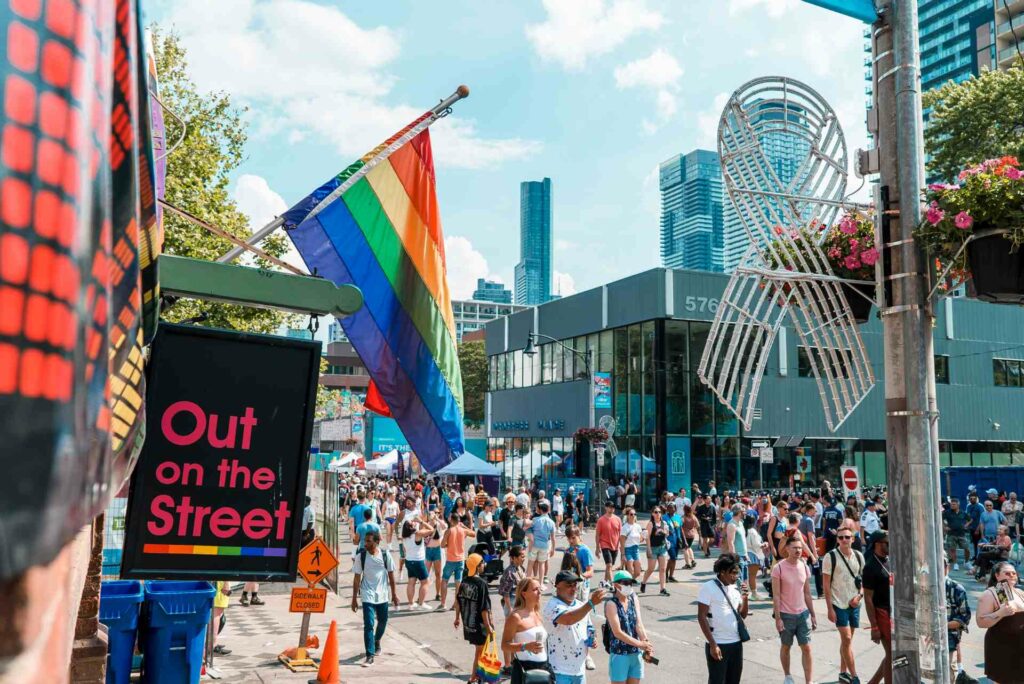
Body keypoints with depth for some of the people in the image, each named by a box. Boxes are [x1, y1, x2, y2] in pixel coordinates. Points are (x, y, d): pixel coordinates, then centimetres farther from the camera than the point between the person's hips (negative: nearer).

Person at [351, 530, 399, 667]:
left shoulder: (385, 554, -8)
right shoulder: (361, 556, -10)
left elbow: (391, 575, 2)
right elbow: (357, 578, -4)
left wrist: (394, 593, 4)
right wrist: (354, 598, -4)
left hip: (383, 595, 2)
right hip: (368, 596, -2)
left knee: (382, 621, 18)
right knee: (368, 625, -10)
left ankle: (377, 640, 46)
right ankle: (370, 656, -5)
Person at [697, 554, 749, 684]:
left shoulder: (735, 588, 7)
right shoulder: (708, 587, -12)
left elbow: (742, 615, 13)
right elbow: (701, 617, -14)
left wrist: (745, 598, -5)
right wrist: (713, 644, -17)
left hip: (736, 643, 6)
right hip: (718, 645, -6)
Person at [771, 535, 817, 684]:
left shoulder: (805, 568, 1)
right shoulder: (778, 568, -14)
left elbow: (807, 594, 10)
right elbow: (776, 595, -12)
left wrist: (813, 614, 11)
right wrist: (778, 618, -14)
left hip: (803, 613, 4)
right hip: (786, 615, -4)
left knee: (807, 648, 2)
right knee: (786, 646, 13)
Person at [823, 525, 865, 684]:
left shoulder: (859, 556, 4)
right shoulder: (830, 557, -10)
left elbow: (863, 579, 14)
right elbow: (826, 585, -9)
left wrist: (859, 595, -5)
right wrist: (830, 609, -12)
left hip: (854, 604, 5)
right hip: (838, 604, -4)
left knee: (847, 639, 12)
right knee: (846, 639, -7)